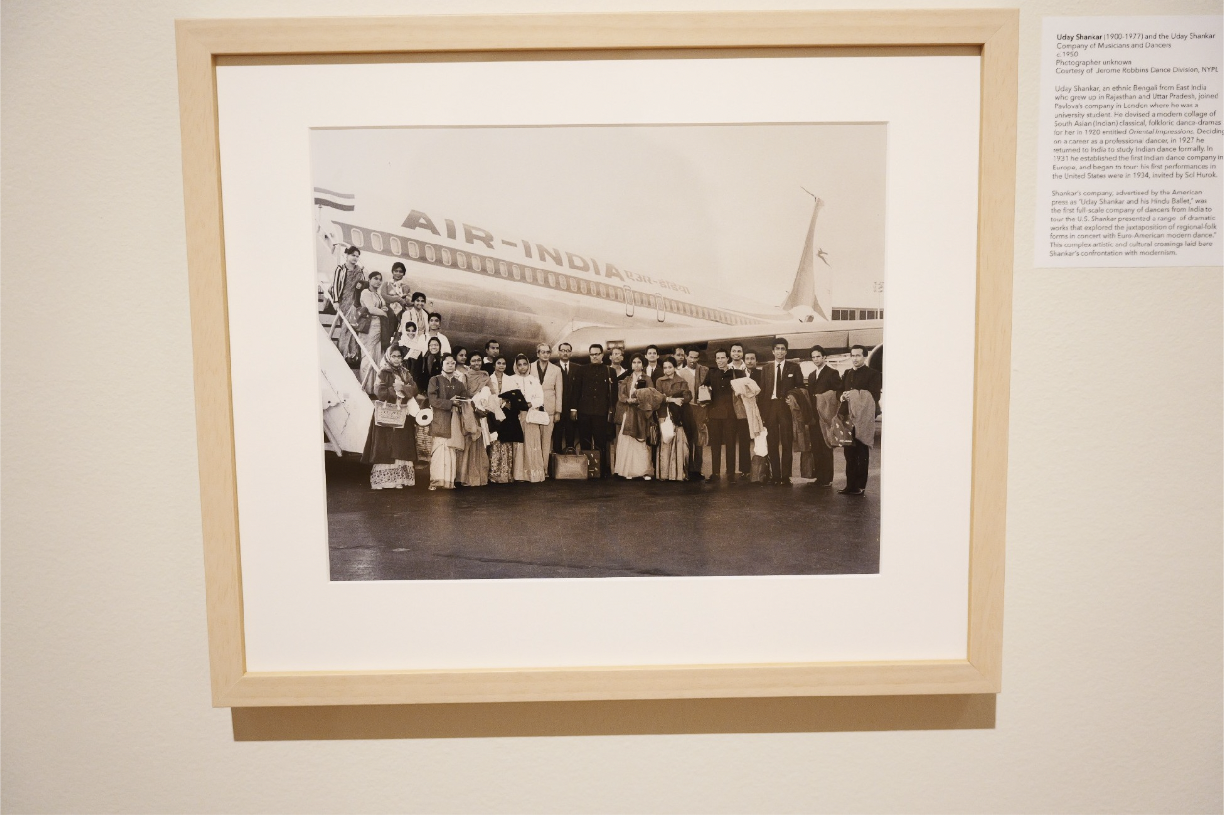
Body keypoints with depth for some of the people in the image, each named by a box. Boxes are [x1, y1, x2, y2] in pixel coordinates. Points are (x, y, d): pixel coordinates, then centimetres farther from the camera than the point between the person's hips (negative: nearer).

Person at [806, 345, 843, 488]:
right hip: (814, 416, 6)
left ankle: (827, 479, 0)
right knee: (816, 448, 6)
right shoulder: (811, 375, 18)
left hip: (826, 416, -6)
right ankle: (819, 477, 12)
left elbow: (838, 393, -9)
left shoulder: (832, 373, -2)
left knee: (826, 448, -4)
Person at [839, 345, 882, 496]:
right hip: (848, 419, 6)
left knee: (862, 455, 0)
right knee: (849, 454, 8)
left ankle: (860, 486, 4)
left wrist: (853, 396, -17)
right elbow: (841, 392, 20)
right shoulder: (847, 374, 17)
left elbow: (873, 397, -11)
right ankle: (850, 485, 13)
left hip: (864, 420, -6)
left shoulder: (873, 374, -3)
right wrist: (843, 397, -3)